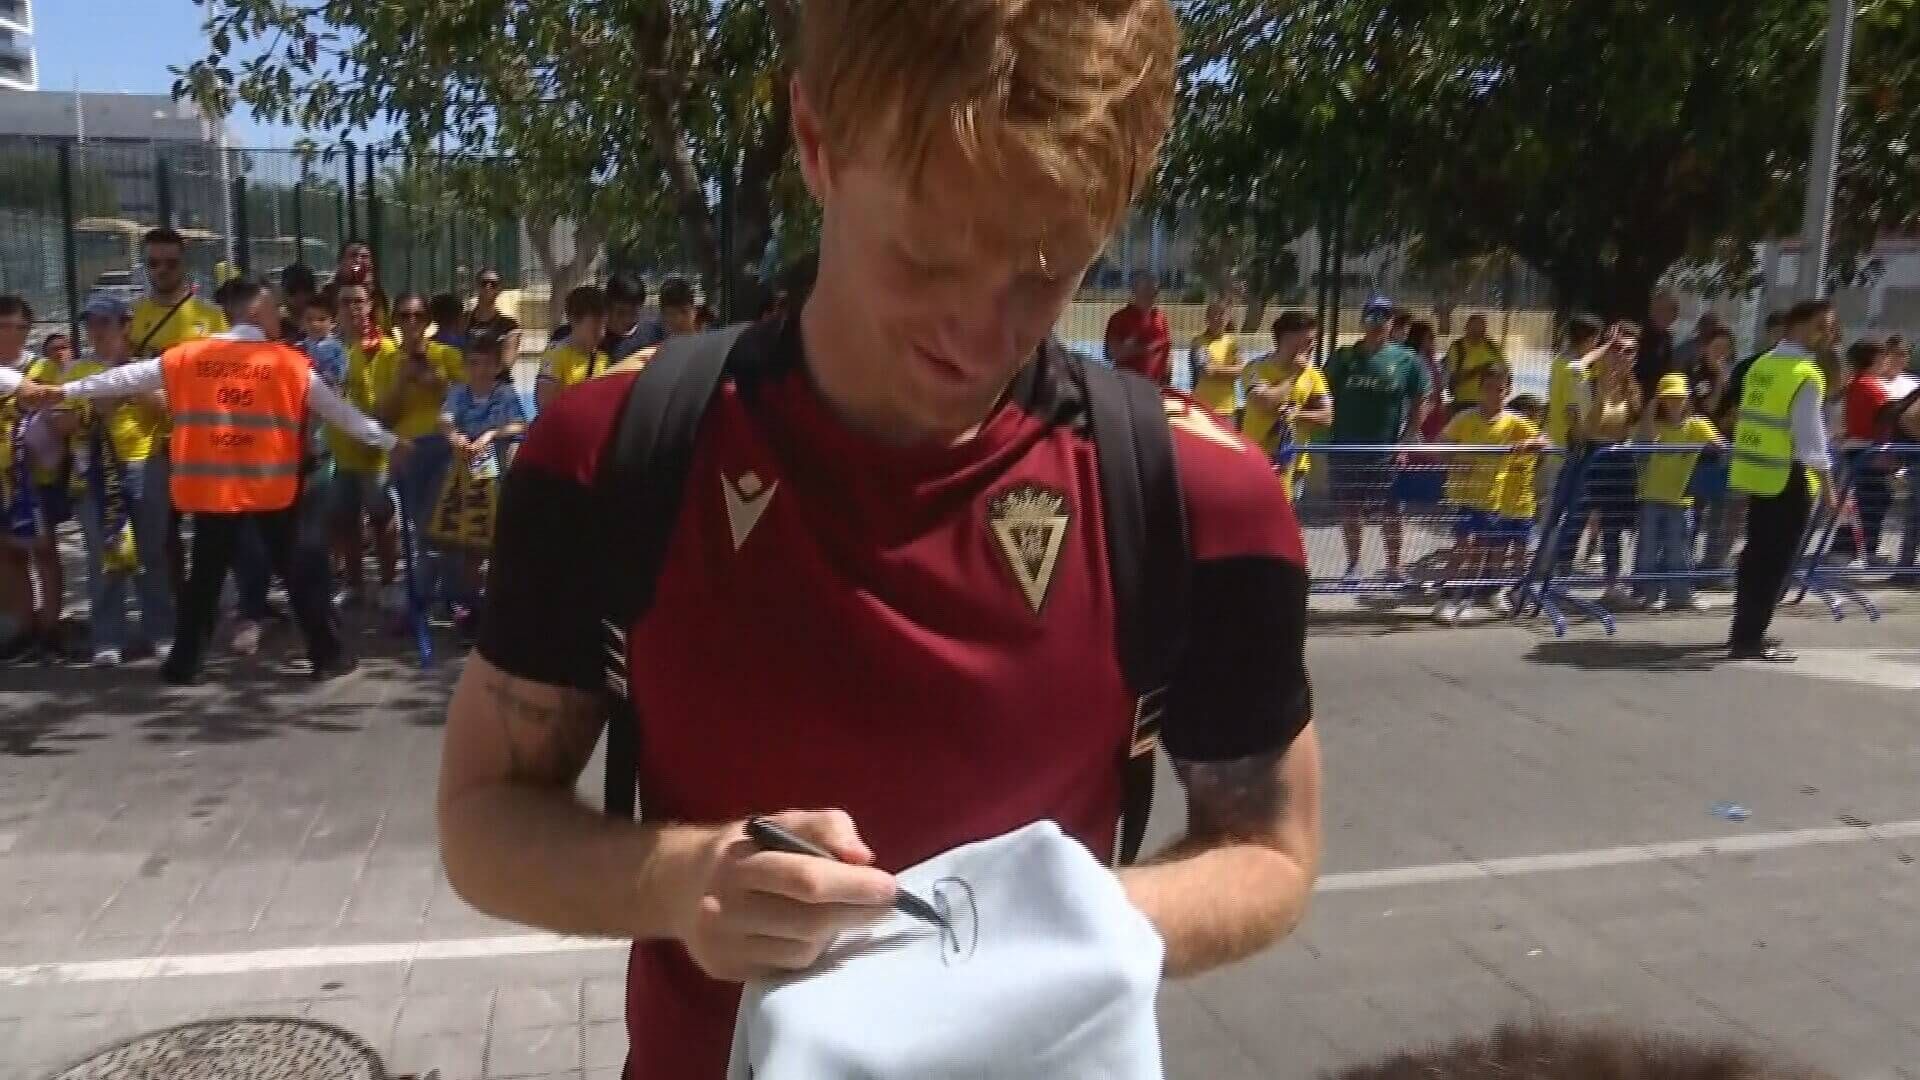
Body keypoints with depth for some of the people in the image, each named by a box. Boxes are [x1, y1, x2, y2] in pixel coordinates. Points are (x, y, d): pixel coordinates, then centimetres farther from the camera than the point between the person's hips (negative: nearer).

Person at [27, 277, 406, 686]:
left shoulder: (188, 357, 4)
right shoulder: (290, 362, -3)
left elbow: (128, 377, 13)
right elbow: (339, 410, 1)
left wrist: (67, 391, 26)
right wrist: (388, 441, 10)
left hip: (211, 487, 2)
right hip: (271, 487, -2)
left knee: (205, 576, 14)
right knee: (299, 572, 7)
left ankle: (183, 664, 18)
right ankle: (329, 656, 10)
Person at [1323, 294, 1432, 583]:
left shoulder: (1406, 360, 0)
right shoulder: (1343, 357, 4)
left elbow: (1420, 404, 2)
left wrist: (1407, 439, -8)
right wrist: (1330, 435, -3)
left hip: (1387, 449, -2)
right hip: (1346, 447, 2)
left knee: (1390, 510, 4)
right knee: (1350, 509, 10)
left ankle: (1394, 566, 19)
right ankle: (1353, 565, 23)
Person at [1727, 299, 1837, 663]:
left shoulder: (1762, 365, 10)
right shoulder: (1806, 376, -15)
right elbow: (1808, 433, -17)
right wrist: (1824, 481, -11)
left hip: (1755, 471, 8)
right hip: (1787, 477, -8)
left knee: (1756, 554, 16)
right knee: (1775, 561, -1)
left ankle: (1744, 632, 24)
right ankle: (1749, 639, 1)